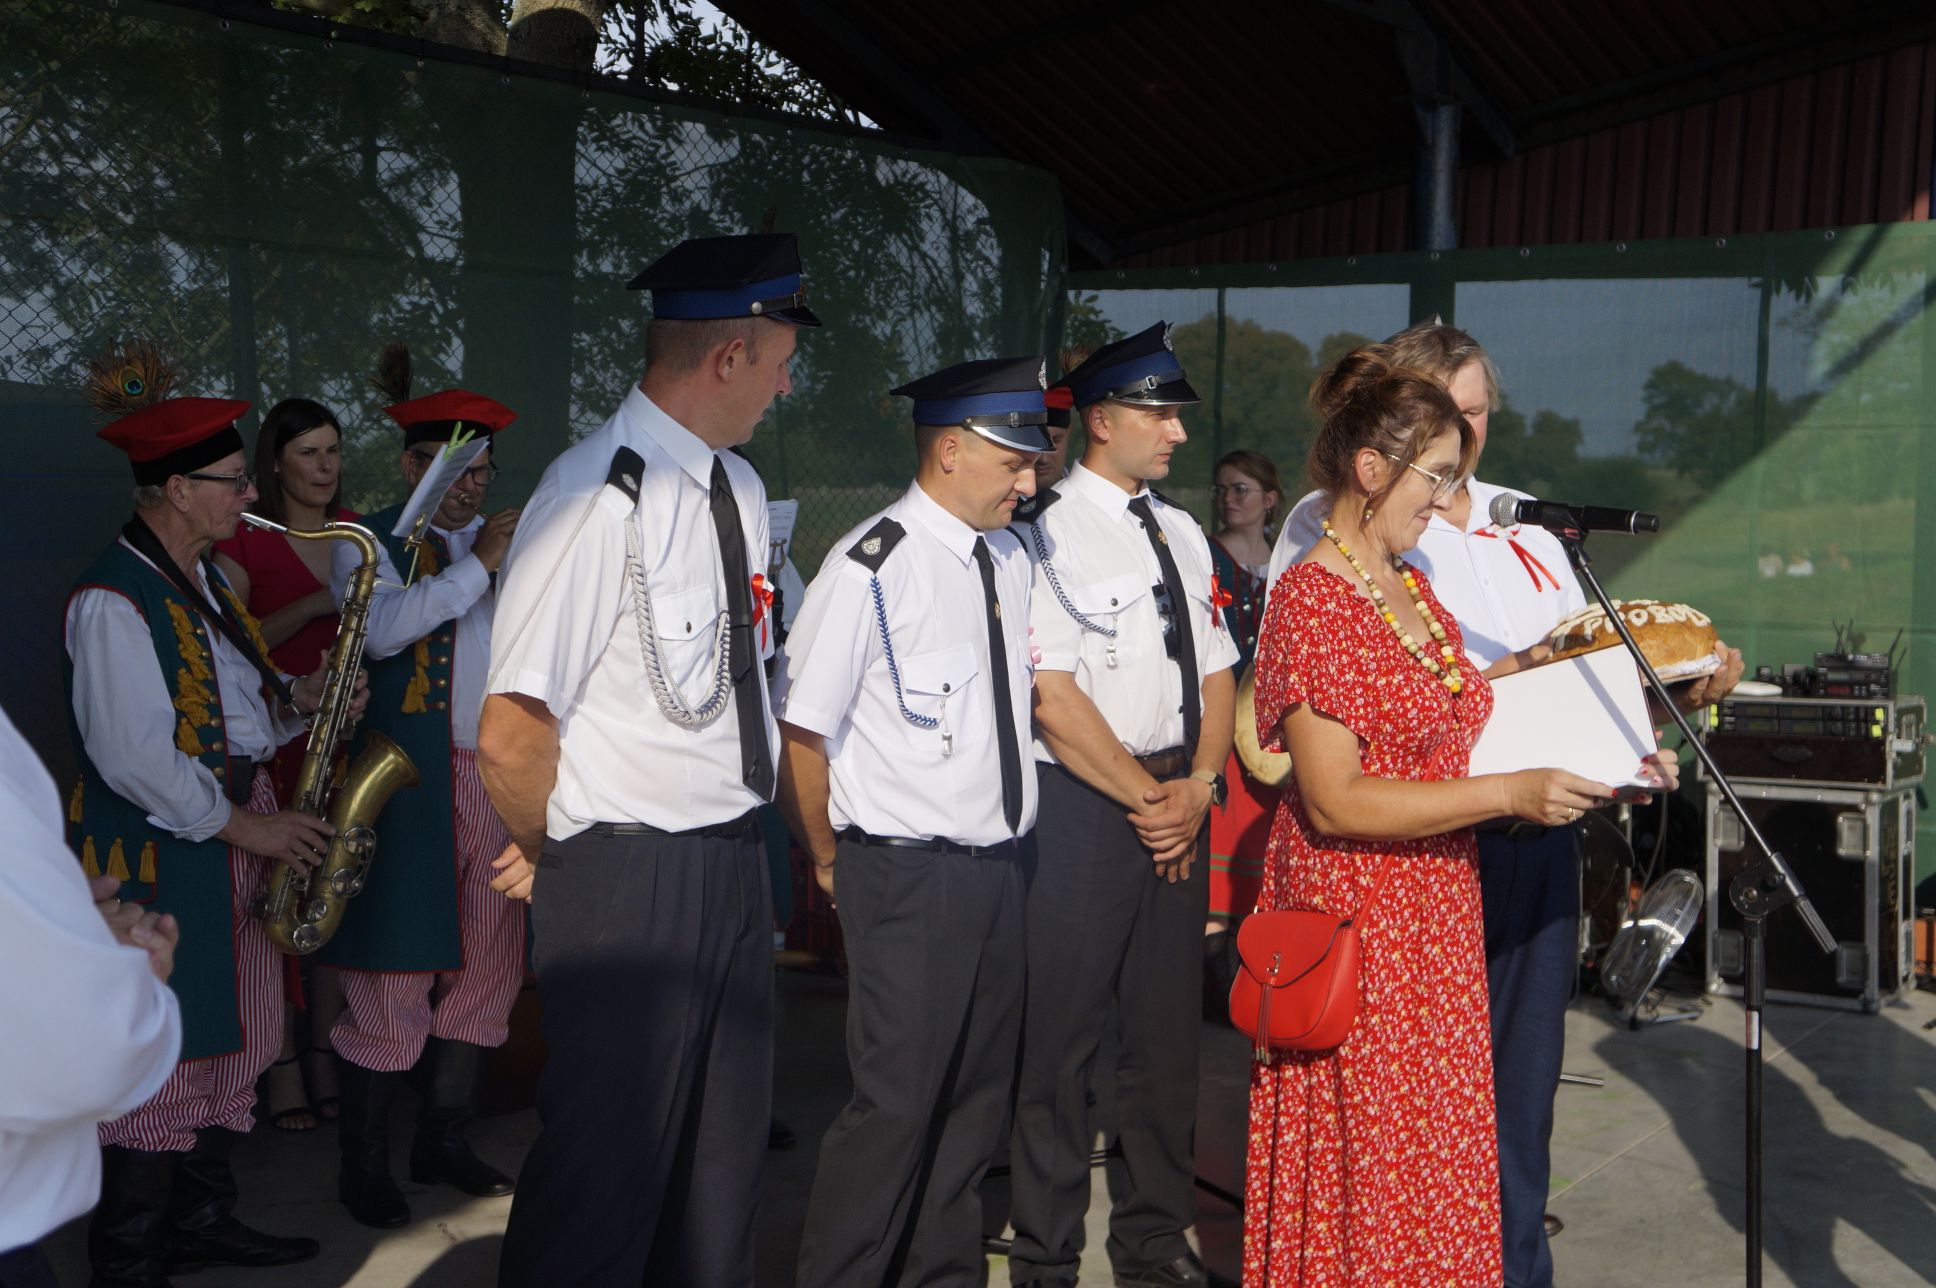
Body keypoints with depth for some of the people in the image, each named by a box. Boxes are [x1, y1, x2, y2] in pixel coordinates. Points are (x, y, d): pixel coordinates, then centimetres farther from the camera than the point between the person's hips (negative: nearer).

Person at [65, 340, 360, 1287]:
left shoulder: (202, 580, 14)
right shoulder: (114, 600, -17)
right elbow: (134, 758, -21)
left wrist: (297, 701, 2)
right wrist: (242, 826, -16)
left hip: (229, 836, 9)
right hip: (155, 852, -9)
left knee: (232, 1039, 15)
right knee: (162, 1055, -2)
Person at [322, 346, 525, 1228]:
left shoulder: (501, 542, 15)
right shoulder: (369, 544, 0)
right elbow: (383, 627, -20)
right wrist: (477, 564, -14)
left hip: (497, 778, 6)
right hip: (409, 783, -5)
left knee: (486, 964, 10)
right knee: (394, 974, -1)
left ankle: (444, 1142, 25)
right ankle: (364, 1166, 12)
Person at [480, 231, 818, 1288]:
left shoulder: (740, 491, 5)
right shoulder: (601, 494, -20)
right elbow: (508, 736, -23)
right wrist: (557, 854, -6)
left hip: (736, 862, 8)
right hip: (630, 882, -8)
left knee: (722, 1156, 22)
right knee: (606, 1171, 6)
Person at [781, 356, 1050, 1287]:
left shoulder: (1010, 559, 7)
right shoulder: (871, 568, -16)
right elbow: (799, 731, -13)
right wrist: (834, 867, -3)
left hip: (998, 864, 7)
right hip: (908, 875, -7)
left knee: (975, 1098, 17)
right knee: (899, 1103, -3)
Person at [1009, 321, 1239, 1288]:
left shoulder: (1183, 535, 14)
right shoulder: (1052, 534, -9)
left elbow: (1217, 674, 14)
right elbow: (1052, 698, -15)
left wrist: (1197, 787, -2)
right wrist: (1144, 798, -11)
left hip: (1176, 803, 7)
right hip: (1082, 804, -7)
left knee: (1170, 1025, 12)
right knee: (1060, 1034, 0)